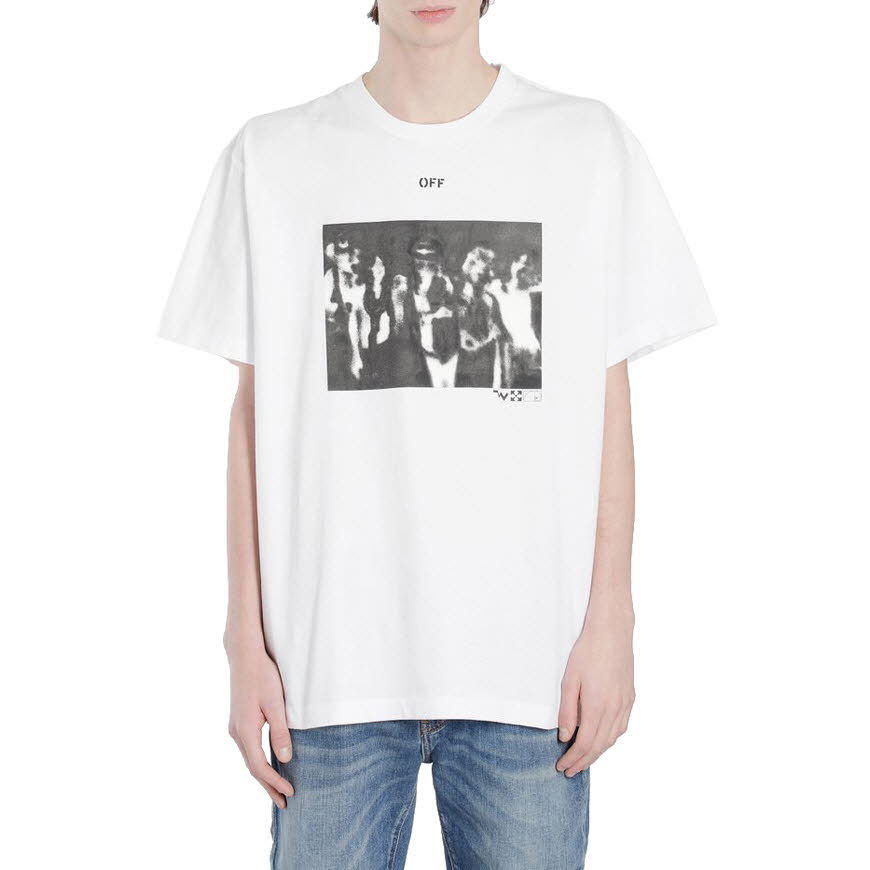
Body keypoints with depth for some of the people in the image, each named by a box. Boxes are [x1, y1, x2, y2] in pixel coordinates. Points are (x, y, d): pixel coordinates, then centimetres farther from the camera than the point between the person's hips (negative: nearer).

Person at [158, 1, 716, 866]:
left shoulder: (588, 145, 4)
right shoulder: (272, 156, 4)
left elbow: (609, 405, 4)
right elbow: (255, 413, 4)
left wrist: (610, 622, 0)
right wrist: (247, 642, 2)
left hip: (531, 661, 0)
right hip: (329, 662, 1)